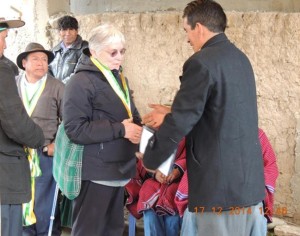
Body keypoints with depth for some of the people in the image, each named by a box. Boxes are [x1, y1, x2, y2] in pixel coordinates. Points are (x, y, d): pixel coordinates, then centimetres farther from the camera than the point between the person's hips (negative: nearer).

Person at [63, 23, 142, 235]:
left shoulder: (119, 78, 14)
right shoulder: (82, 82, -13)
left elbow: (131, 114, 24)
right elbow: (75, 129, -22)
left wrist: (137, 129, 0)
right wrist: (120, 130, -22)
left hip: (118, 169, 9)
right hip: (95, 172, -9)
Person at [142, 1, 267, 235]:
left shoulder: (202, 62, -15)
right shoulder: (240, 58, 13)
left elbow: (181, 122, -14)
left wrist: (150, 159, 1)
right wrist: (171, 115, 27)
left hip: (221, 184, -8)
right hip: (251, 179, 9)